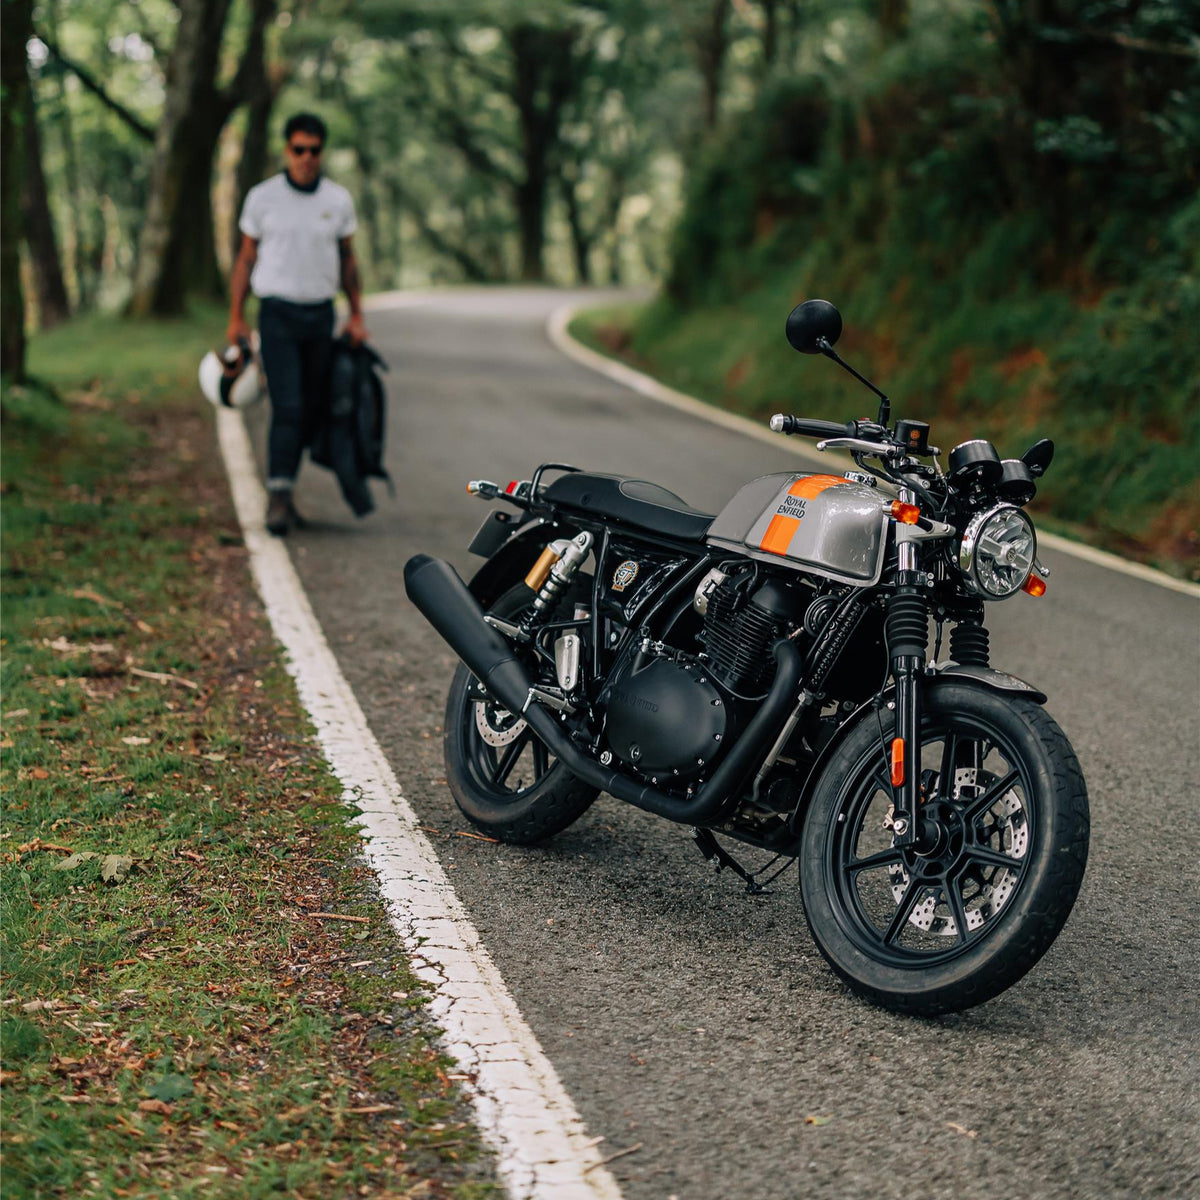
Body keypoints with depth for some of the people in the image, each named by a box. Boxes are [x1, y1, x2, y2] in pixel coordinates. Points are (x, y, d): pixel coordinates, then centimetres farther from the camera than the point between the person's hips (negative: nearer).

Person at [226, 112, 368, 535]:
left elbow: (347, 259, 14)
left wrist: (357, 316, 8)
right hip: (278, 314, -3)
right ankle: (278, 498, -15)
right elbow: (246, 258, 5)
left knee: (309, 410, 6)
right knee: (287, 408, -14)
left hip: (321, 315, 3)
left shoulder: (338, 200, 5)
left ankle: (283, 491, 18)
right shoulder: (263, 197, -1)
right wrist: (236, 319, 2)